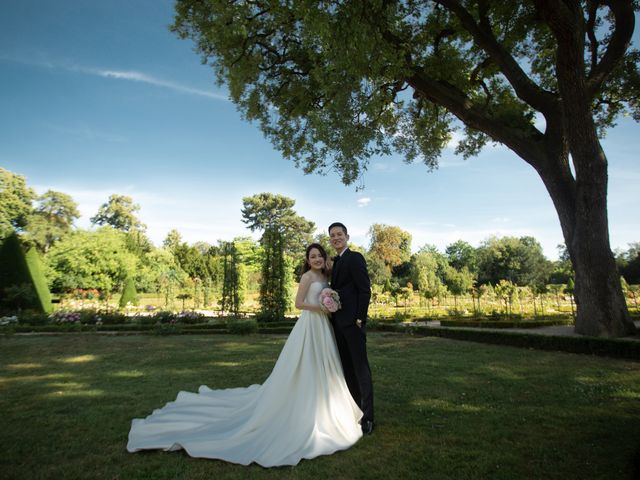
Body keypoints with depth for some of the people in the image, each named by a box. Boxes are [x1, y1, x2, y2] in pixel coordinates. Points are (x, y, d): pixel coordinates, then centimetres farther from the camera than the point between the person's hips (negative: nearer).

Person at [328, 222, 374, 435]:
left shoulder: (355, 258, -8)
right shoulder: (335, 262, 17)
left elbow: (365, 290, -14)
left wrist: (360, 319, -18)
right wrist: (334, 318, 12)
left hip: (352, 322, -9)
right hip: (339, 323, 9)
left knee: (360, 368, -2)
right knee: (347, 368, 14)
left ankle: (367, 418, 7)